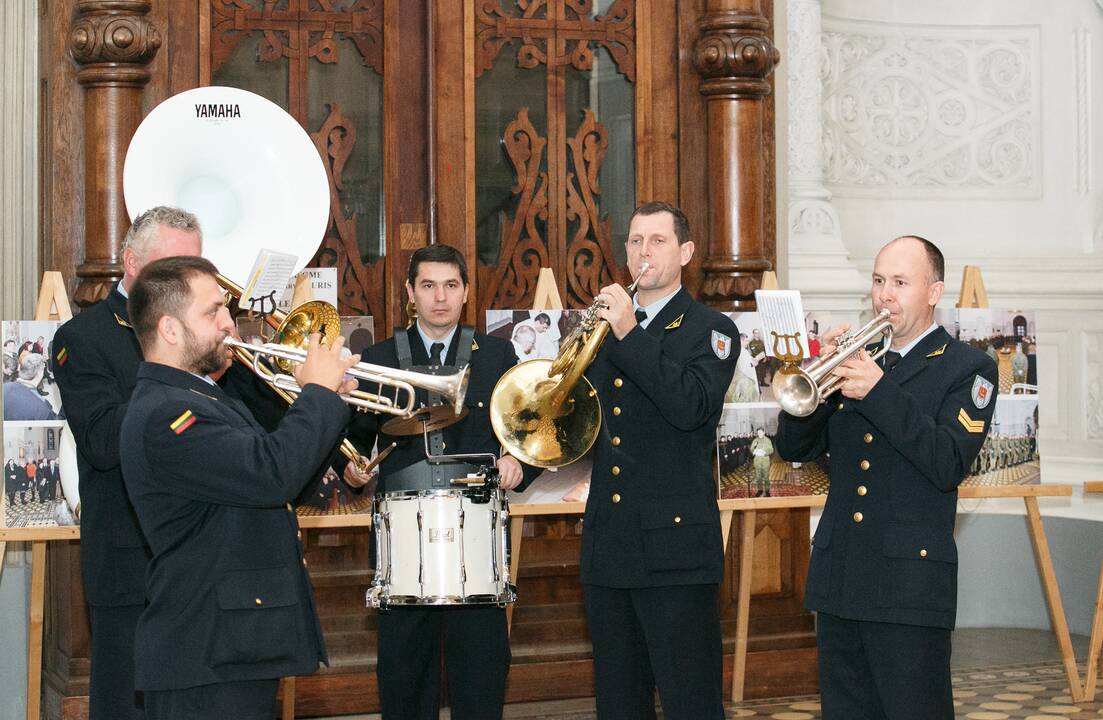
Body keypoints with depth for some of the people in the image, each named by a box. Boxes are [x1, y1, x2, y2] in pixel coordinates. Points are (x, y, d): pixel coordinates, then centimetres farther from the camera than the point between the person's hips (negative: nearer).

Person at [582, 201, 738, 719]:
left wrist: (630, 334, -21)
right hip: (607, 546, 6)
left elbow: (692, 407, -19)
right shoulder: (601, 327, 16)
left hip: (675, 545, -5)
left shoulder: (710, 330, 0)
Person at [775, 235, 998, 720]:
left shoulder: (967, 368, -1)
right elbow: (793, 447, 9)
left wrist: (879, 393, -22)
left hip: (909, 584, -6)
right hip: (838, 584, 6)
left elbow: (949, 464, -16)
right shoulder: (860, 360, 15)